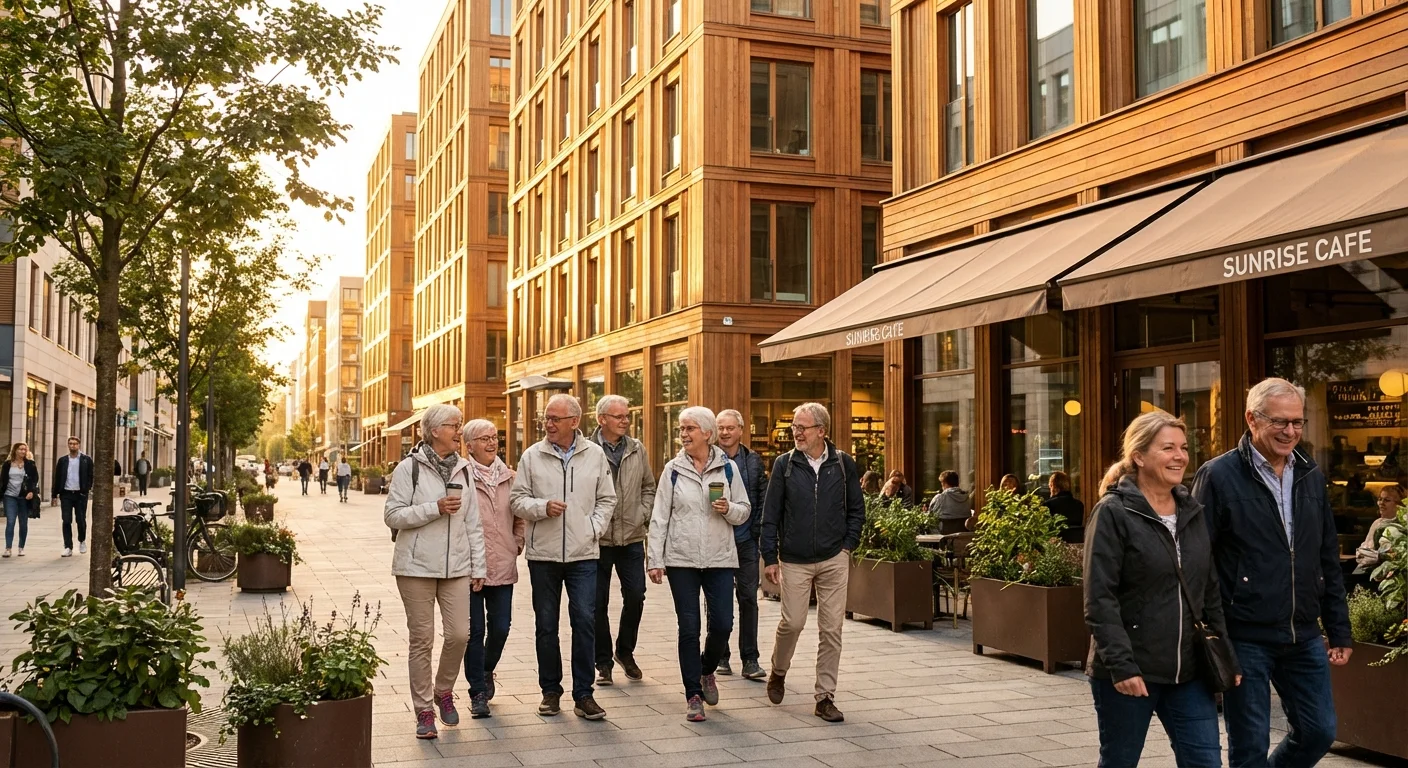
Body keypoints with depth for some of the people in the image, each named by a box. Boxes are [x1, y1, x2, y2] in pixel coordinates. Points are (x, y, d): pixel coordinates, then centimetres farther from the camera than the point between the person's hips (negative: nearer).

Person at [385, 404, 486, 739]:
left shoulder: (462, 469, 10)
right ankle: (424, 711, 13)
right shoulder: (409, 468, -5)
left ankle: (444, 691, 25)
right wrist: (435, 508, -18)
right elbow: (393, 515, -8)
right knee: (422, 639, 1)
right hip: (418, 567, -4)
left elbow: (473, 523, 11)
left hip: (456, 567, 4)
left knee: (459, 634, -1)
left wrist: (478, 566, 8)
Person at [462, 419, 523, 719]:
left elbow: (520, 516, 18)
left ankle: (486, 671, 36)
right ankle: (478, 692, 15)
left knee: (500, 627, 7)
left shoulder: (508, 476, 8)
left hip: (502, 567, 4)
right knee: (475, 630, 3)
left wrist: (517, 544, 8)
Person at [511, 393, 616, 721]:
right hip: (543, 554, 0)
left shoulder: (595, 454, 4)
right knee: (546, 625, 8)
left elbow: (606, 499, 11)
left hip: (583, 553, 0)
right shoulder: (532, 456, 2)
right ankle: (550, 690, 22)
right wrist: (543, 507, -14)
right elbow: (517, 499, 3)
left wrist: (594, 528, -2)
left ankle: (583, 694, 3)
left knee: (585, 621, -6)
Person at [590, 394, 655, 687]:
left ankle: (625, 652, 25)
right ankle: (603, 662, 18)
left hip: (632, 537, 4)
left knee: (635, 596, 3)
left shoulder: (637, 449, 7)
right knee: (599, 602, 5)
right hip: (598, 539, -3)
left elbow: (649, 487, 16)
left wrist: (643, 515, 4)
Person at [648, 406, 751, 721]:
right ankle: (693, 695, 12)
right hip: (681, 559, -1)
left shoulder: (728, 468, 3)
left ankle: (707, 670, 29)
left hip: (720, 558, 1)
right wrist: (655, 560, -4)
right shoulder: (673, 470, 2)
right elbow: (660, 517, 2)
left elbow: (744, 511, 9)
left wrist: (729, 509, -14)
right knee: (689, 628, 1)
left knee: (722, 624, -2)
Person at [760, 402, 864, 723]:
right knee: (792, 623, -1)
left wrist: (848, 544, 1)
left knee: (832, 630, 2)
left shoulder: (843, 464, 2)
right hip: (795, 561, -1)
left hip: (834, 561, 1)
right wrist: (770, 558, -2)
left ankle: (825, 697, 11)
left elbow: (856, 509, 11)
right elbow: (770, 514, 1)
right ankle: (778, 671, 29)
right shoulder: (784, 464, -1)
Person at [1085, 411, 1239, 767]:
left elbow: (1211, 591, 15)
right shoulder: (1113, 513, -10)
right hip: (1129, 671, -5)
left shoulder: (1192, 512, 10)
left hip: (1188, 671, 6)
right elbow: (1100, 600, -15)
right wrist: (1121, 665, -20)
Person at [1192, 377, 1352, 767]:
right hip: (1245, 639, -5)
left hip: (1304, 637, 6)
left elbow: (1328, 560, 14)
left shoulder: (1311, 477, 9)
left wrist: (1339, 631, 13)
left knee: (1319, 732, 12)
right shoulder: (1219, 476, -10)